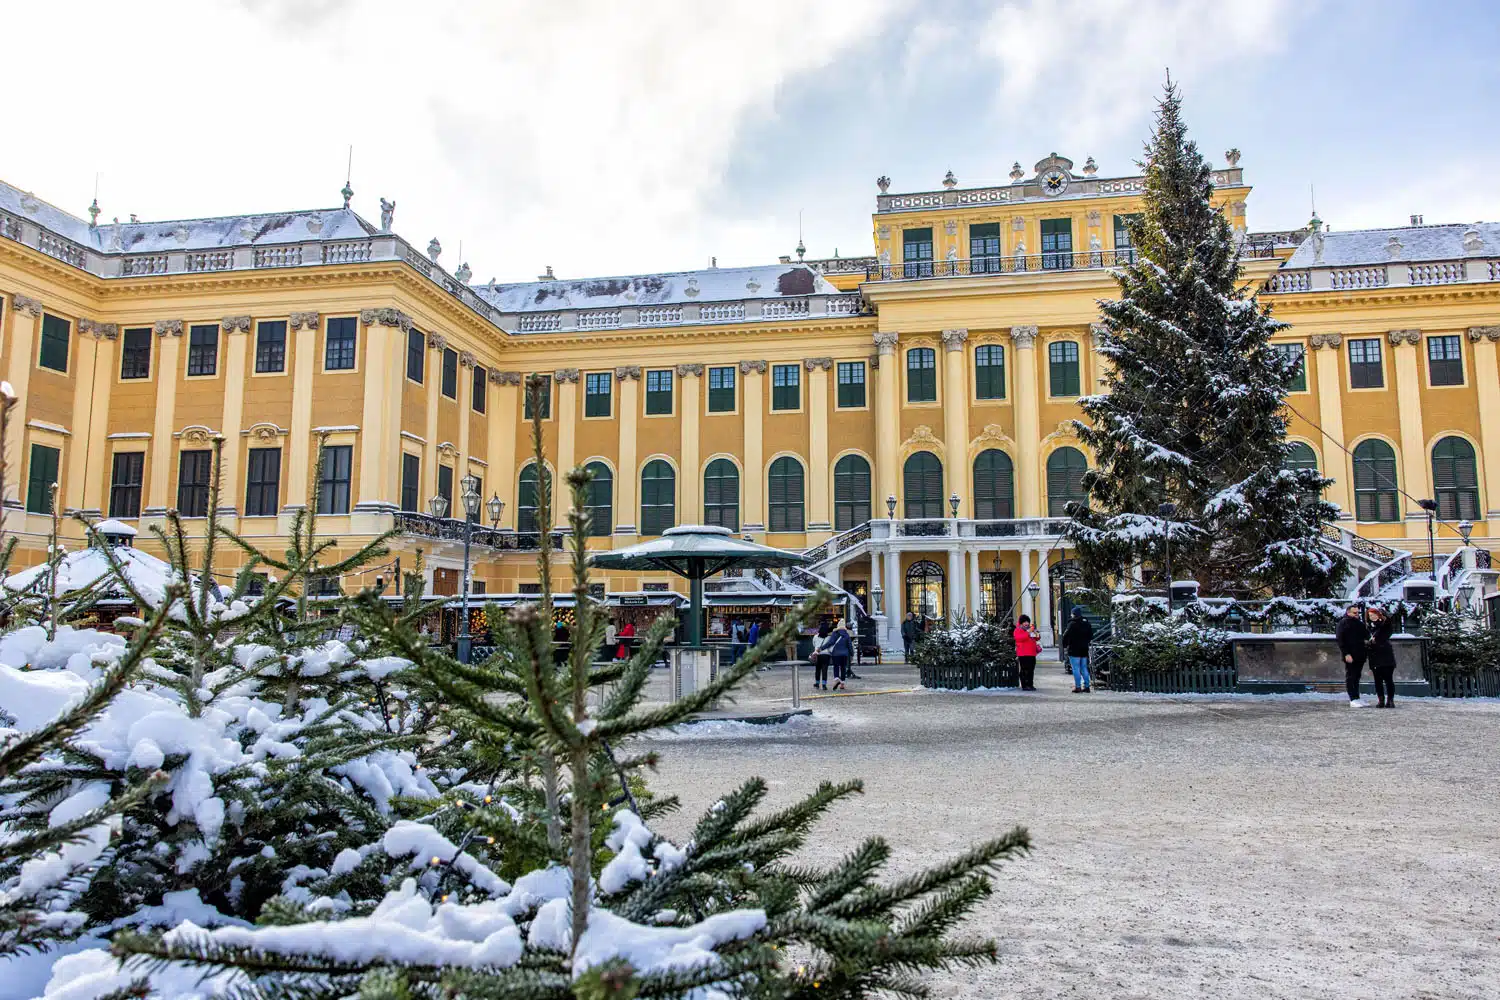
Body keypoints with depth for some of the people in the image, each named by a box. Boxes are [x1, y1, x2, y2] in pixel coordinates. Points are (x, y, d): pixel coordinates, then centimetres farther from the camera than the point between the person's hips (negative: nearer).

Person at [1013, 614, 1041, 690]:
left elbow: (1035, 639, 31)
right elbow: (1019, 638, -20)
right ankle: (1024, 686, -7)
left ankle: (1030, 684, 16)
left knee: (1031, 670, 9)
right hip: (1023, 654, -8)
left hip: (1032, 653, 8)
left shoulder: (1030, 629, 22)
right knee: (1024, 670, -9)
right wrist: (1028, 632, -23)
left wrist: (1036, 634, 8)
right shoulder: (1018, 630, -2)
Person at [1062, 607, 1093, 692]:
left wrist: (1065, 645, -1)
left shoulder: (1072, 624, -15)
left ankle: (1078, 687, -6)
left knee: (1076, 669, -4)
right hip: (1084, 650, 7)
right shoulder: (1086, 623, 9)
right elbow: (1091, 636, 17)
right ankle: (1087, 686, 14)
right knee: (1084, 668, 14)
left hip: (1074, 650, -7)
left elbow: (1066, 636, -16)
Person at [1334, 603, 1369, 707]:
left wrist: (1367, 639, 4)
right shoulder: (1343, 623, -4)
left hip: (1360, 655, 7)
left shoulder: (1360, 623, 18)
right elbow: (1340, 639, -10)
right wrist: (1346, 654, -18)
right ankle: (1353, 700, -5)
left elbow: (1367, 634, 30)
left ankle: (1357, 698, 15)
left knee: (1356, 677, 11)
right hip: (1350, 655, -7)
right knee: (1350, 677, -5)